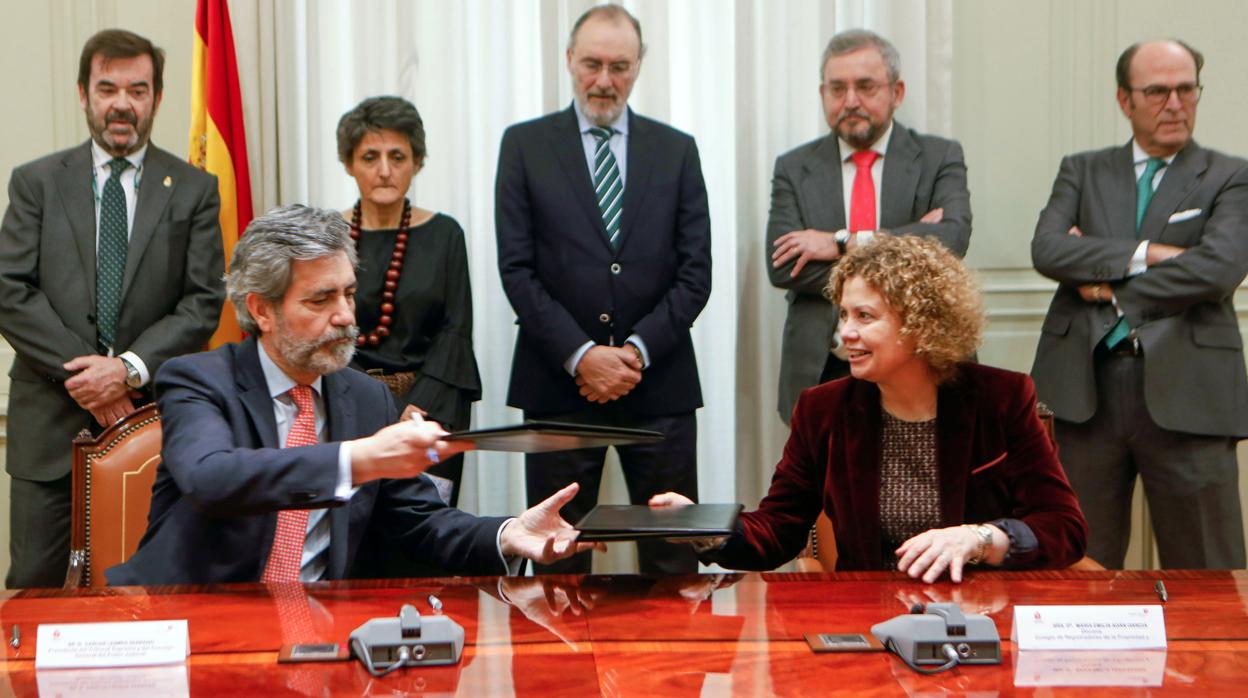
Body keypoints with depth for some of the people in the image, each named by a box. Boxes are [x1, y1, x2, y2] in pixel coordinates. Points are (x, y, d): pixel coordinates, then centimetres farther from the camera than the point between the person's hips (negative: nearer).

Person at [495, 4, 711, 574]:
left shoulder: (676, 150, 10)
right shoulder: (525, 144, 5)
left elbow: (695, 270, 4)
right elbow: (516, 267, -2)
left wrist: (639, 348, -9)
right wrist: (580, 355, -11)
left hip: (660, 383, 1)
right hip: (558, 380, -1)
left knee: (672, 559, 4)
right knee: (558, 557, 4)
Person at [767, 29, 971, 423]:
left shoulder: (939, 158, 6)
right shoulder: (794, 168, 8)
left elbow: (952, 237, -12)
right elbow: (782, 267, -6)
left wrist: (845, 243, -15)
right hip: (822, 373, 1)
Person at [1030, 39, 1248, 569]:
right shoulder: (1082, 171, 14)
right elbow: (1046, 248, -3)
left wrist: (1108, 285, -7)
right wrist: (1144, 254, -13)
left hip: (1187, 391, -2)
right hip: (1087, 386, 2)